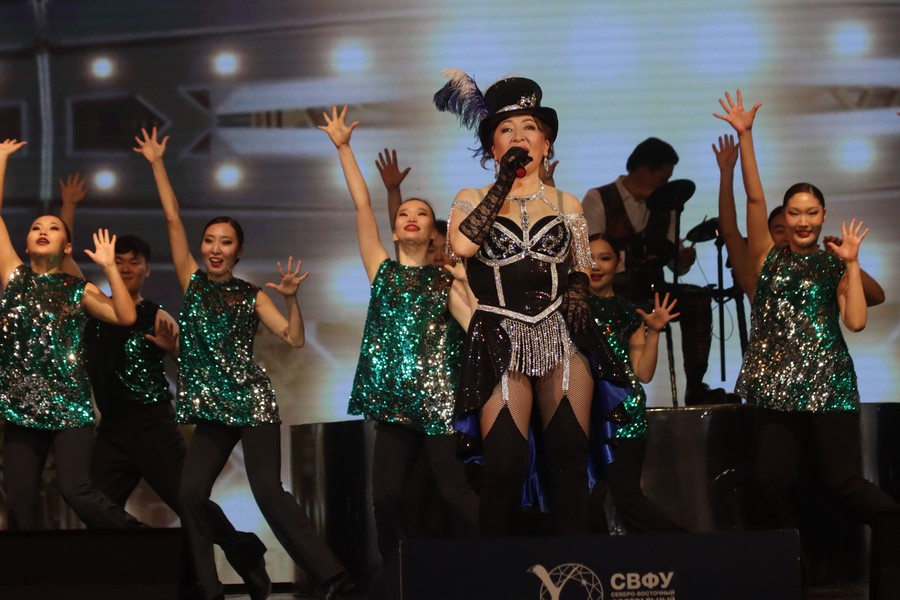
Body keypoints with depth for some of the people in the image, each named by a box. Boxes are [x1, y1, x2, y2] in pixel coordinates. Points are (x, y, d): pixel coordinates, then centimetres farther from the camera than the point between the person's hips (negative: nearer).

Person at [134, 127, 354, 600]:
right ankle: (244, 553, 12)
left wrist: (290, 298, -17)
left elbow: (294, 338, -1)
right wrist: (157, 165, 5)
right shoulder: (192, 280, 8)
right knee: (191, 495, -9)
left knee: (268, 492, -14)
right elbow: (173, 219, 6)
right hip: (211, 408, 3)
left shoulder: (252, 296, 4)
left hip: (252, 401, -3)